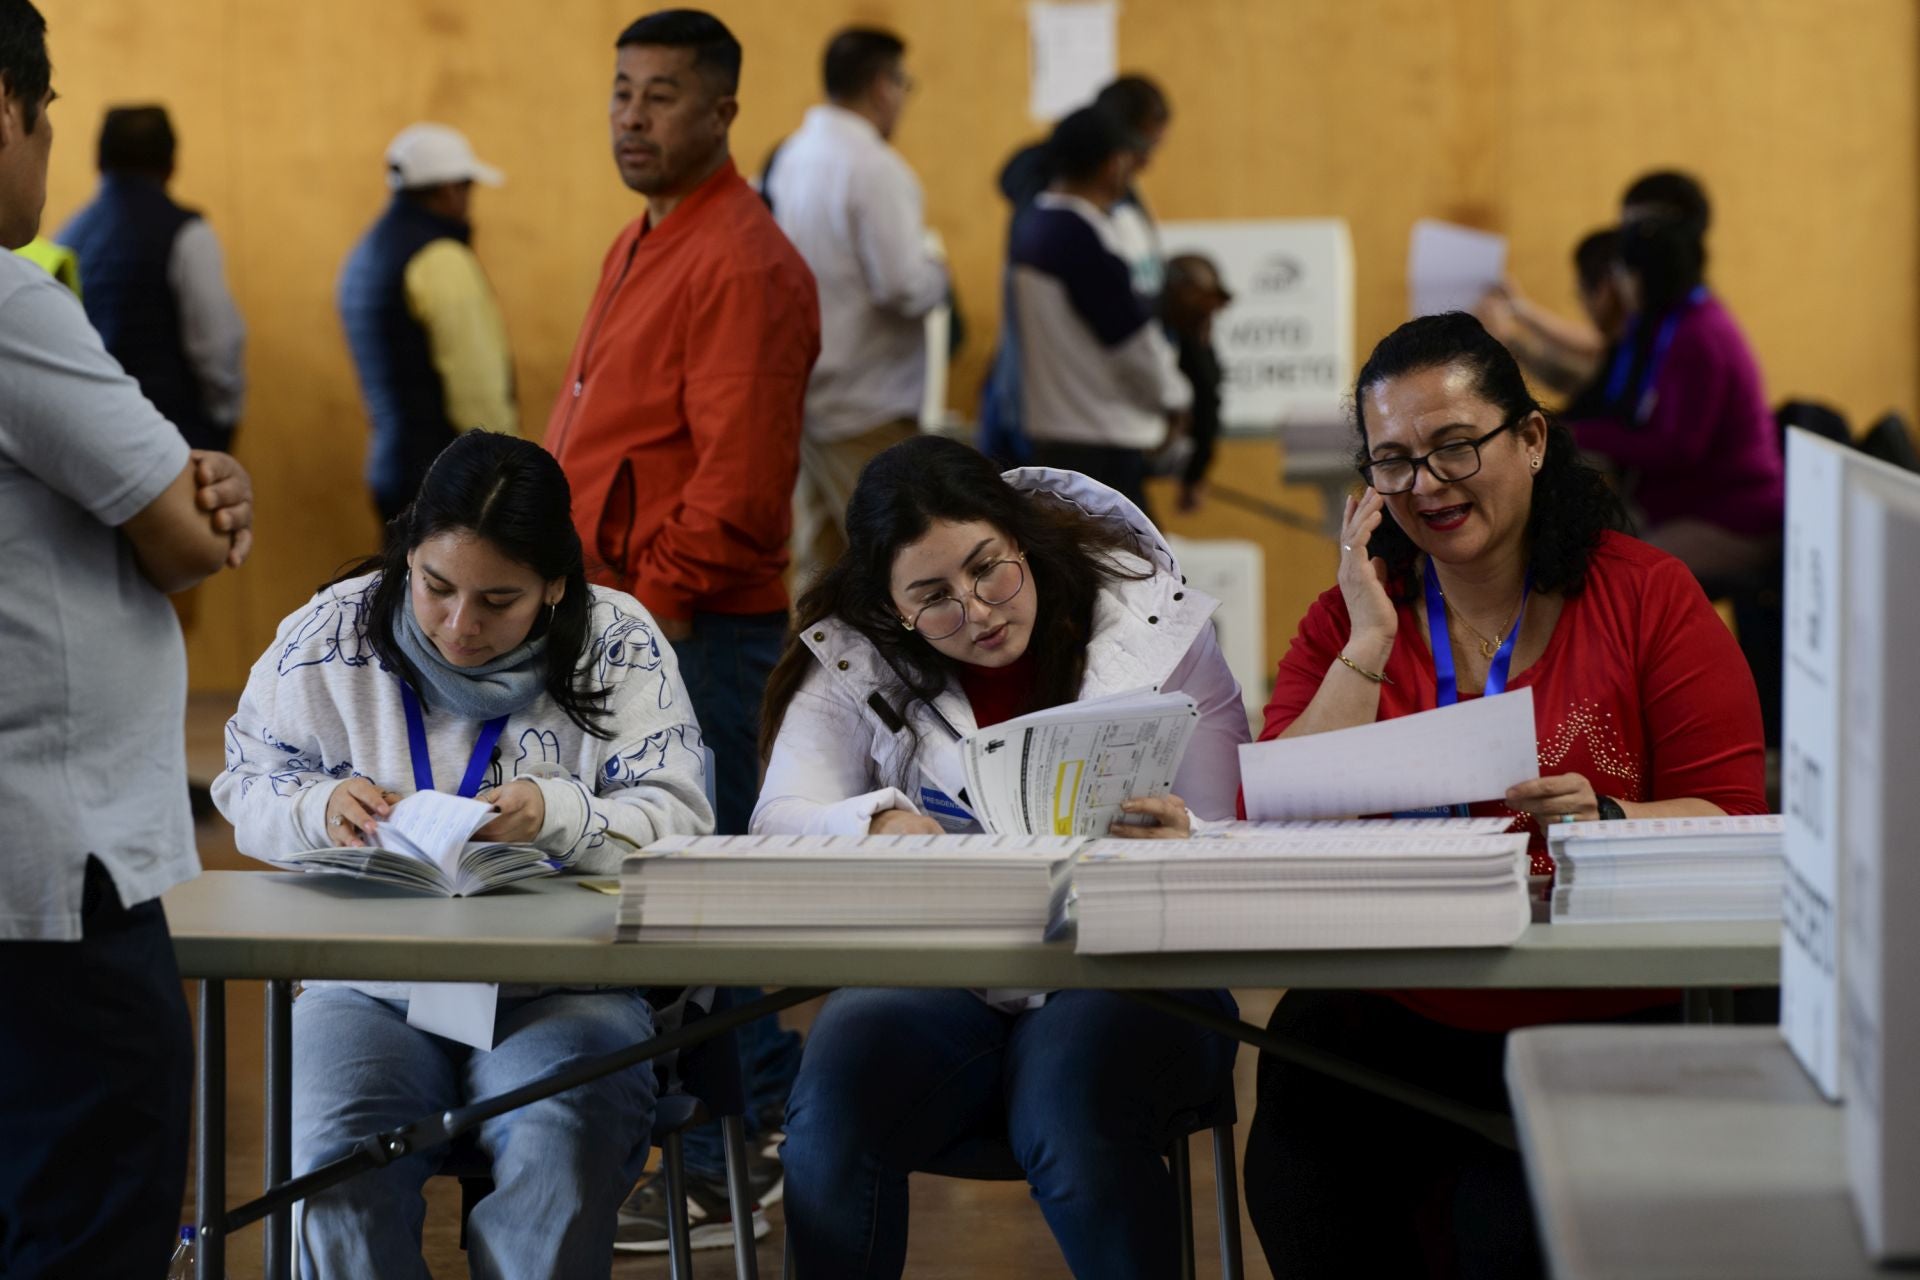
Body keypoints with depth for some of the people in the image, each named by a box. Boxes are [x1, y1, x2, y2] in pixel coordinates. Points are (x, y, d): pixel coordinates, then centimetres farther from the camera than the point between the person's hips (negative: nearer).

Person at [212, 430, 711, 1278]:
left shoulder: (619, 646, 1)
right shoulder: (327, 635, 5)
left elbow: (680, 821, -3)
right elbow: (246, 787, 13)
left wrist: (559, 814, -21)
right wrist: (320, 805, -10)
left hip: (562, 985, -1)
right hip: (370, 980, 1)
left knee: (558, 1153, -33)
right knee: (341, 1159, -30)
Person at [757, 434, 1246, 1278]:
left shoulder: (1155, 629, 1)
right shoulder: (854, 665, 6)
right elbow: (781, 824, -6)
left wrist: (1184, 845, -26)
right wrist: (877, 824, -28)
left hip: (1126, 970, -2)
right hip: (931, 978, 2)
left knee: (1073, 1118, -35)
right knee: (834, 1110, -30)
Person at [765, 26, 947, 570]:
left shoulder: (786, 159, 7)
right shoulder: (875, 168, -18)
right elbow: (904, 286, -22)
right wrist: (938, 271, -3)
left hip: (803, 393, 8)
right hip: (867, 404, -8)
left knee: (831, 548, 16)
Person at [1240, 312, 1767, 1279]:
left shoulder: (1648, 597, 3)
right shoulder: (1345, 620, 11)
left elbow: (1728, 818, -1)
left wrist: (1606, 821, -21)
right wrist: (1371, 643, -5)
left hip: (1599, 1020, -2)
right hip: (1387, 1013, 2)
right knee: (1300, 1185, -26)